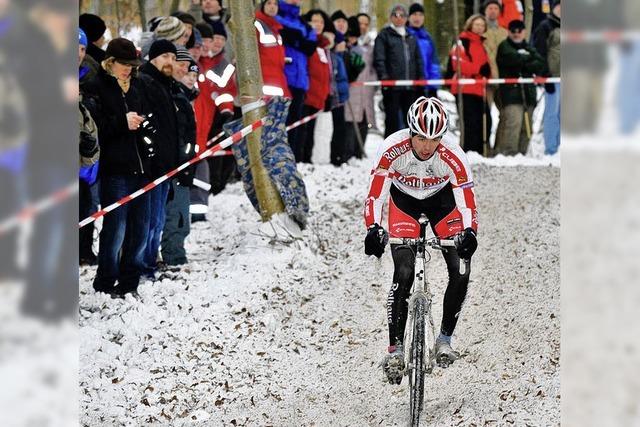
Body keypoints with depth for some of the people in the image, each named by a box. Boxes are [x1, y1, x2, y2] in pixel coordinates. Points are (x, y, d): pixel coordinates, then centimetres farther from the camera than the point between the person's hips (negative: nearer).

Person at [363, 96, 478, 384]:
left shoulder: (452, 155, -32)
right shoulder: (392, 150, -33)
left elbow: (467, 201, -31)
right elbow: (375, 195, -31)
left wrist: (469, 232, -48)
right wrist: (373, 228, -46)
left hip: (441, 199, 1)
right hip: (404, 200, -1)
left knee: (461, 271, -14)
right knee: (403, 274, -17)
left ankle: (445, 338, 3)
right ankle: (395, 347, -10)